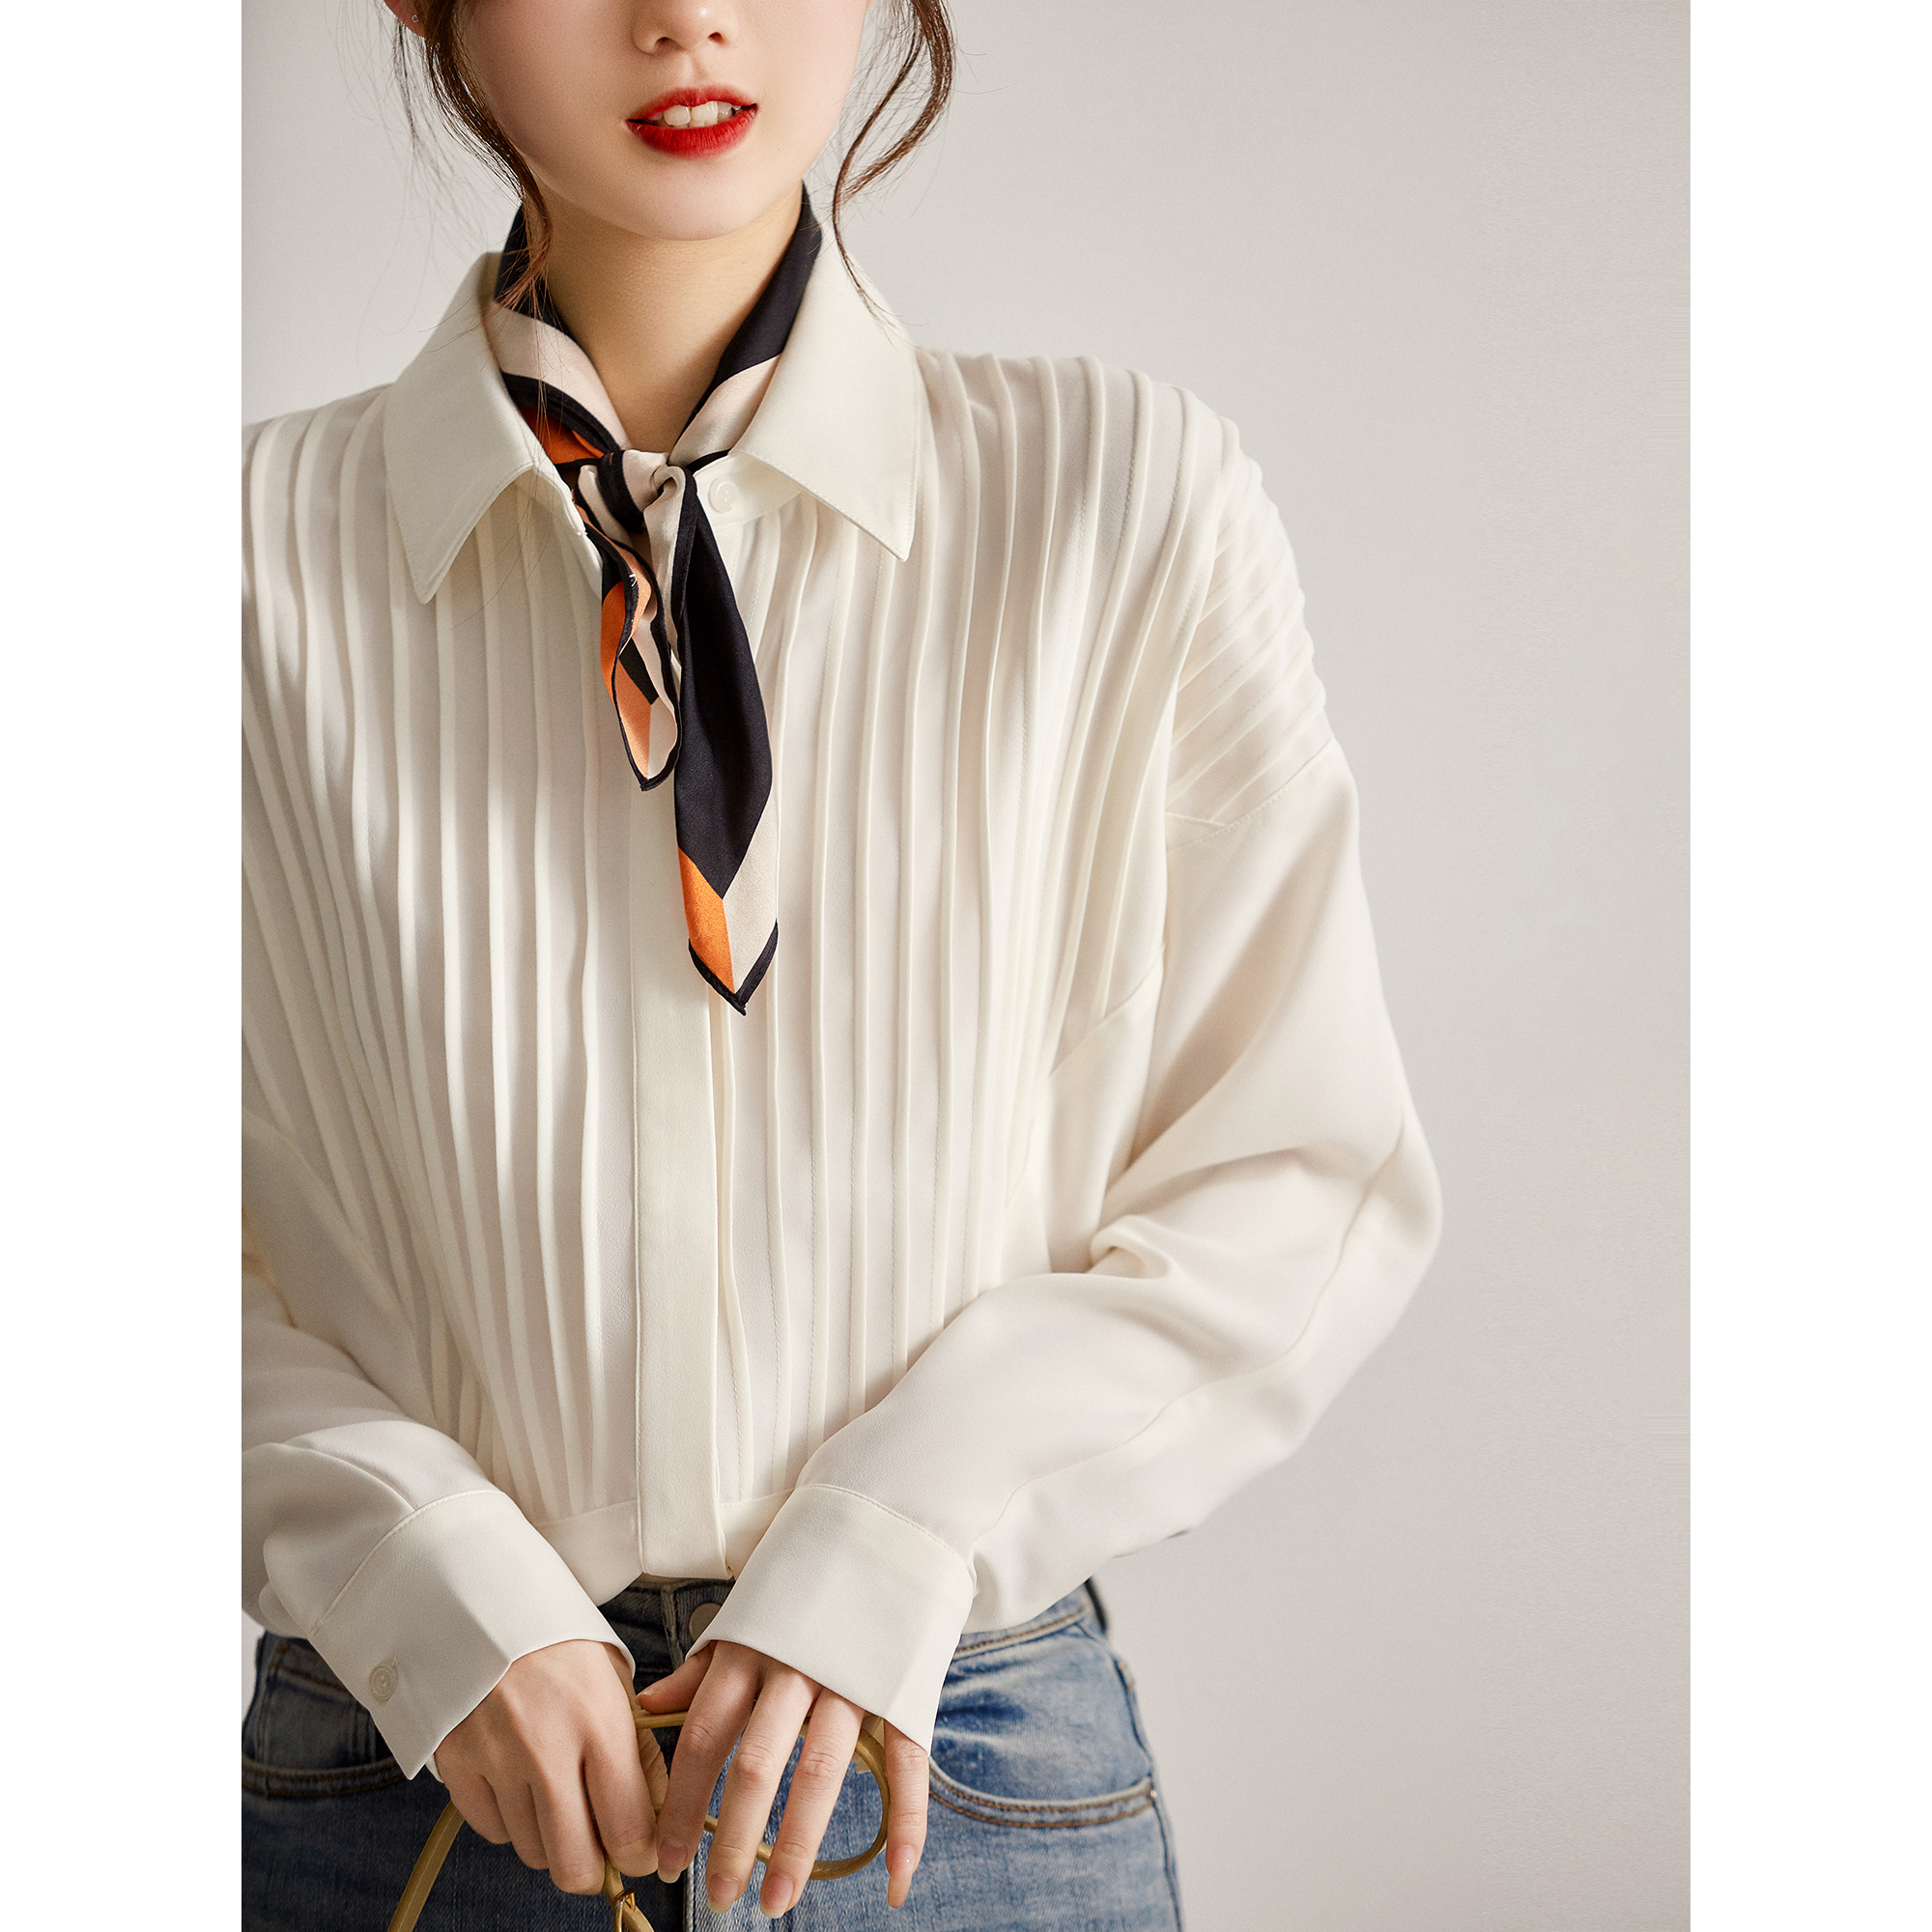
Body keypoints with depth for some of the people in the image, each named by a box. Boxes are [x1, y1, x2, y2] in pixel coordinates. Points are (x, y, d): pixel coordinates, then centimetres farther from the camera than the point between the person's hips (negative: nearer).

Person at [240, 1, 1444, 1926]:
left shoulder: (1135, 501, -5)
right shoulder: (269, 551, -5)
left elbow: (1311, 1179, -2)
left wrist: (894, 1546, -12)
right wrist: (433, 1585, -13)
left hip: (955, 1775, 0)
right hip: (416, 1766, 0)